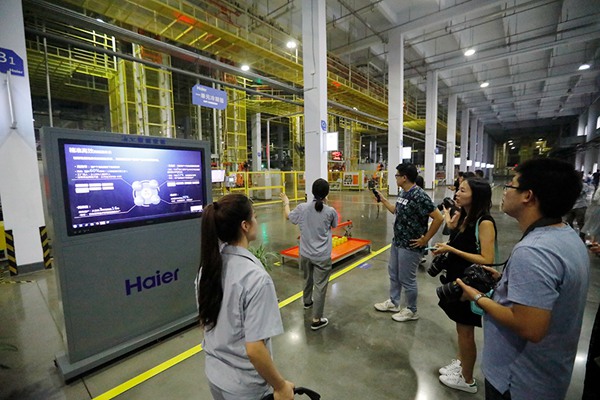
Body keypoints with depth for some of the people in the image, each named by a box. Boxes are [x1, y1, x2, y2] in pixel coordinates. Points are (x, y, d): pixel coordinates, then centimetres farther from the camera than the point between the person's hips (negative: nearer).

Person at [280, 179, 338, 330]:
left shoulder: (302, 208, -10)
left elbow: (288, 216, 10)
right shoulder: (330, 211, -16)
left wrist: (286, 202, 27)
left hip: (305, 254, 4)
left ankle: (307, 301, 52)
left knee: (308, 278, 27)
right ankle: (316, 320, 16)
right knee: (320, 286, 7)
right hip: (322, 256, -4)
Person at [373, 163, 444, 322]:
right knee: (394, 273, 22)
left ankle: (411, 311, 30)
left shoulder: (419, 196, -23)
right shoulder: (403, 193, 5)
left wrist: (425, 239, -18)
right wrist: (382, 199, 15)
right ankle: (393, 302, 42)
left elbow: (438, 218, -24)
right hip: (397, 242, 9)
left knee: (407, 279, 7)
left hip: (410, 245, -9)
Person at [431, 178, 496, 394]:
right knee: (461, 328, 24)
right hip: (457, 279, 8)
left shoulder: (484, 223, -21)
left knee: (466, 332, 9)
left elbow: (487, 260, -25)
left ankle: (467, 380, 30)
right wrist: (449, 220, 7)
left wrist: (451, 250, -25)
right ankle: (459, 363, 44)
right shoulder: (462, 216, 3)